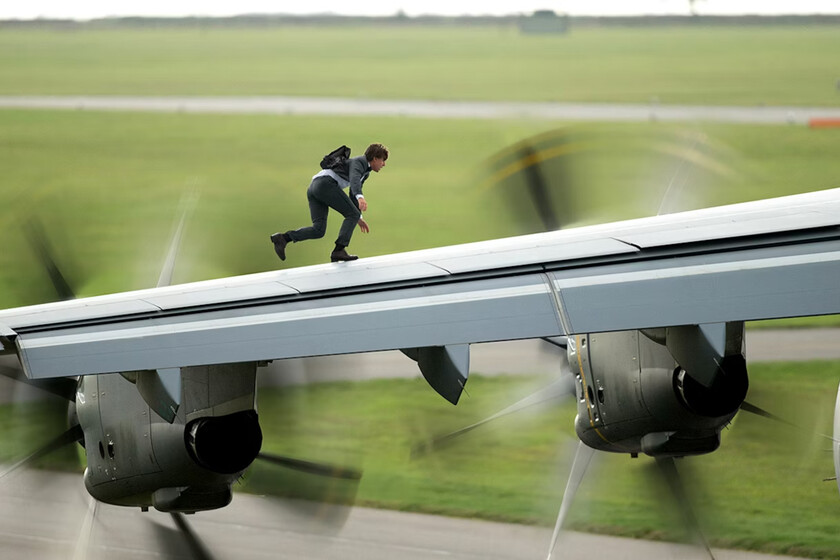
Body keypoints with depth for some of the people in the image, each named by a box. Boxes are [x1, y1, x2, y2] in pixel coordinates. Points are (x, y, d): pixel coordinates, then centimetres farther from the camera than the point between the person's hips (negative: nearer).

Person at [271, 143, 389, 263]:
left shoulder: (365, 173, 30)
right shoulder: (358, 162, -1)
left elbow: (354, 194, 43)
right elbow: (354, 179, -24)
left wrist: (359, 218, 43)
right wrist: (360, 198, -42)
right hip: (326, 183, -9)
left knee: (318, 230, -3)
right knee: (352, 214, -6)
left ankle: (282, 239, -16)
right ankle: (339, 250, -15)